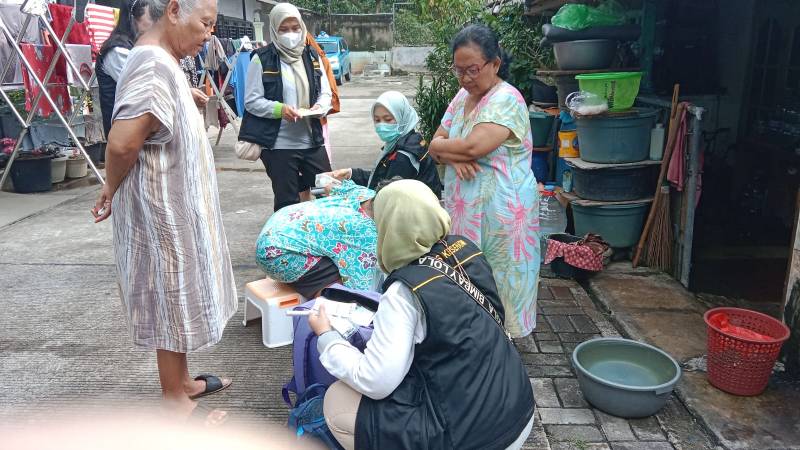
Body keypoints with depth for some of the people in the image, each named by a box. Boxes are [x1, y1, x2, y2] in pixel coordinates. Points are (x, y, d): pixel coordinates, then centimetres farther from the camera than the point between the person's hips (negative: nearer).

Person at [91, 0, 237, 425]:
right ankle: (174, 400, 20)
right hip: (163, 210, -10)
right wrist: (113, 190, -13)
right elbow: (122, 143, -30)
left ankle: (181, 380, 35)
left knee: (179, 298, 19)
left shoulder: (162, 61, 10)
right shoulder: (154, 65, -22)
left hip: (174, 204, 10)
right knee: (173, 300, 3)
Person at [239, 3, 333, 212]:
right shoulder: (261, 59, -5)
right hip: (278, 145, -4)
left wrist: (320, 106, -10)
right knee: (287, 202, 6)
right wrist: (279, 109, -22)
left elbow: (325, 93, 12)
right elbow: (252, 101, -6)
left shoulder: (312, 57, 9)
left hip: (313, 141, 4)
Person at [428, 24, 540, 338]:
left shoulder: (506, 99, -15)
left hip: (501, 211, -7)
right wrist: (454, 157, -14)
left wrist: (442, 145, -7)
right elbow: (435, 145, 9)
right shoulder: (463, 97, 10)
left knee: (496, 284, 5)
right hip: (463, 207, 7)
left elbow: (474, 147, -27)